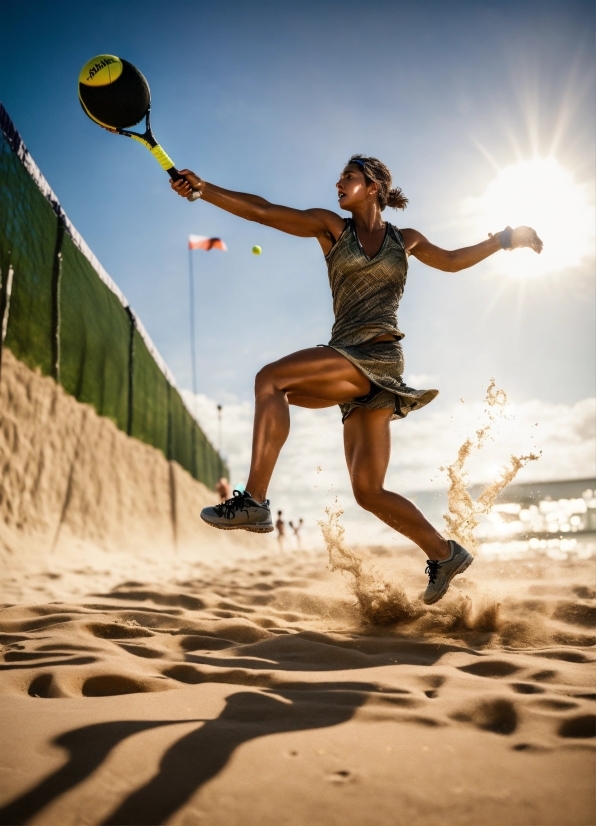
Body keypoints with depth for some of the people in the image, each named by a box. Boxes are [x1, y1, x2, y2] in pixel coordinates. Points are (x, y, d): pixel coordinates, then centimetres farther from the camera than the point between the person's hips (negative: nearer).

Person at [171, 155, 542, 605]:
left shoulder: (406, 240, 15)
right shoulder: (332, 227, 16)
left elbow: (452, 259, 33)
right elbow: (262, 210, 6)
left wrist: (506, 239, 26)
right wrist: (203, 188, -2)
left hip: (378, 357, -4)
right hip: (355, 370, 4)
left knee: (271, 378, -26)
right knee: (369, 492, 1)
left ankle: (254, 501, -27)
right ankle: (445, 554, 17)